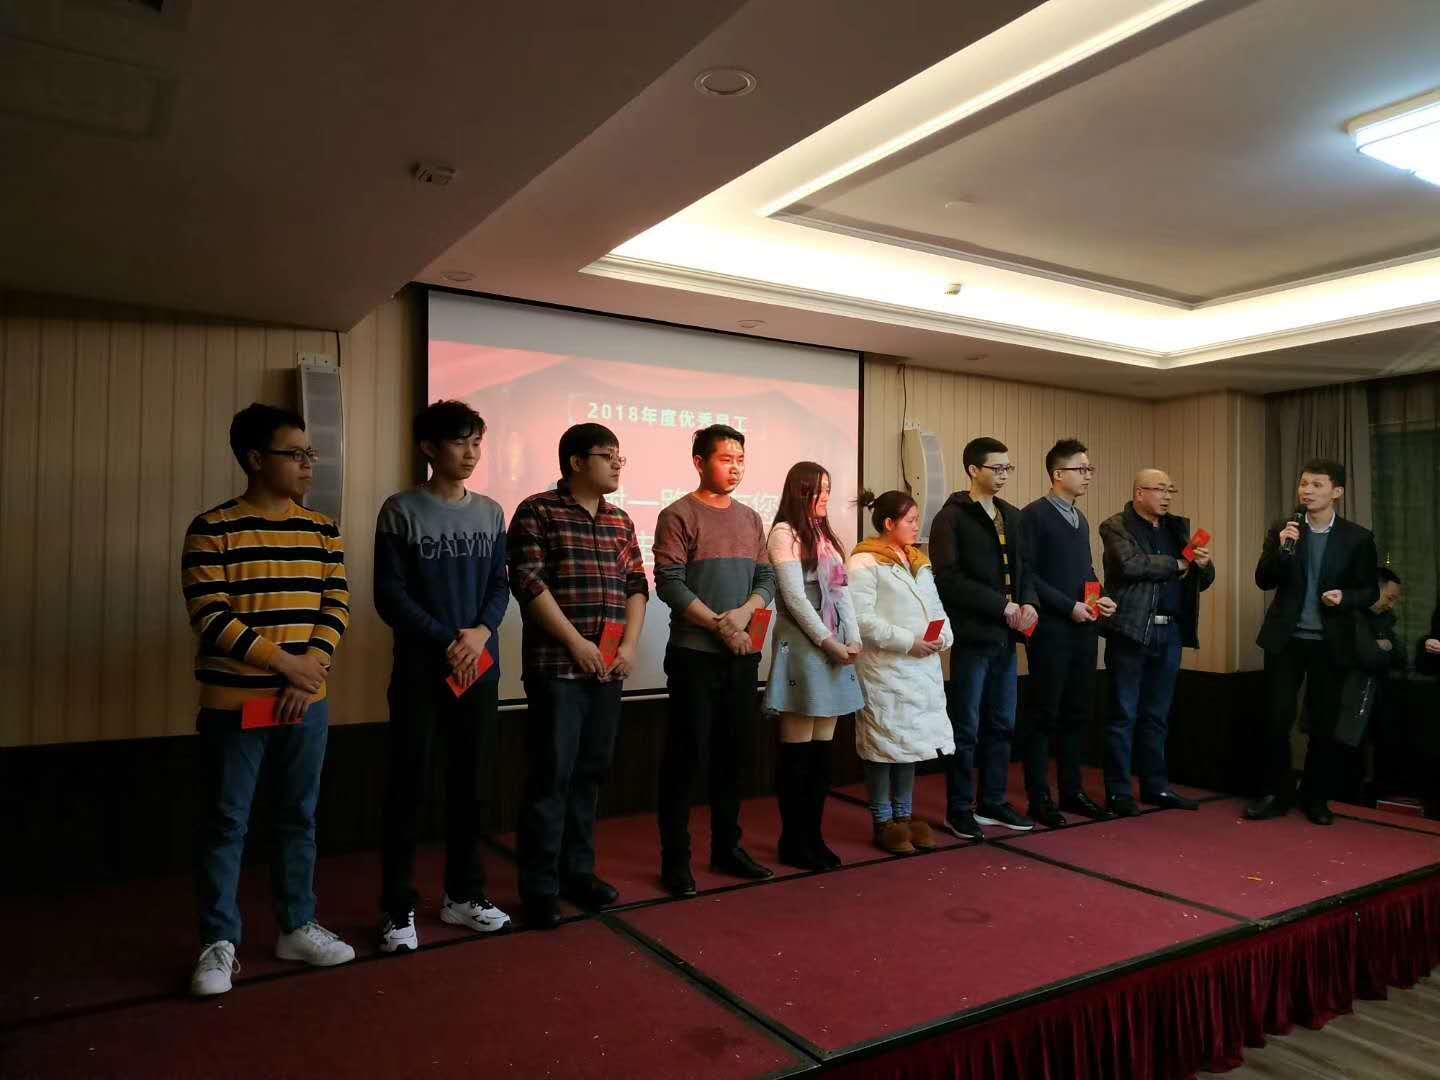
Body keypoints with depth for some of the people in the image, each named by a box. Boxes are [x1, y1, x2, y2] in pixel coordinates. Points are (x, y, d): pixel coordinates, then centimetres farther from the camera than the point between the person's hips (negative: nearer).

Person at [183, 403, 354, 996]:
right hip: (233, 703, -4)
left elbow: (335, 607, 2)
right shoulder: (212, 529, -7)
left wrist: (310, 674, -11)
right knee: (225, 822, 5)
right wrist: (285, 662, -16)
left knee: (299, 816, 13)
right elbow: (210, 617, -13)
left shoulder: (322, 530, 6)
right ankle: (219, 942, 19)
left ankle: (297, 926, 27)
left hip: (306, 703, 4)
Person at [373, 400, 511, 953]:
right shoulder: (400, 510, -4)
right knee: (408, 786, 1)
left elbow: (500, 585, 7)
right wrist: (446, 642, -13)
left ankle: (463, 894, 24)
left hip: (481, 668, 4)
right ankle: (398, 907, 13)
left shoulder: (490, 512, 8)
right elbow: (389, 595, -7)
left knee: (470, 783, 11)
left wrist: (481, 632, -12)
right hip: (420, 667, -4)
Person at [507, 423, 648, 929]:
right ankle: (539, 886, 9)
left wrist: (629, 645, -1)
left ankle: (578, 871, 24)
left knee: (590, 772, 12)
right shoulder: (537, 512, -4)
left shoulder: (621, 522, 14)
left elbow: (636, 586, 13)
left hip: (608, 669, 6)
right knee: (552, 774, -3)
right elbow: (528, 583, -11)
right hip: (556, 666, -6)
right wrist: (576, 642, -14)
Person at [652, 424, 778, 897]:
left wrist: (744, 614, -11)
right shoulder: (678, 515, -5)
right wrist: (720, 626, -15)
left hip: (743, 654, 6)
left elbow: (767, 578, 9)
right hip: (694, 653, -6)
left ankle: (727, 847, 25)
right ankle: (675, 858, 10)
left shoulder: (751, 519, 13)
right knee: (685, 755, 0)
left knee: (731, 753, 13)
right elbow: (669, 583, -13)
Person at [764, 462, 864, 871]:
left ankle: (813, 835, 17)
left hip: (835, 649, 8)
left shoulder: (826, 536, 20)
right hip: (802, 649, -8)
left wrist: (854, 638, 0)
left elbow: (842, 590, 13)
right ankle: (793, 842, 8)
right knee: (797, 754, -2)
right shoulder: (783, 533, -5)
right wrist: (829, 643, -13)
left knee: (822, 752, 9)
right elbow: (794, 597, -12)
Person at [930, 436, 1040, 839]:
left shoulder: (1012, 516, 14)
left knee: (1002, 725, 13)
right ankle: (959, 809, 12)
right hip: (972, 635, -7)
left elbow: (1023, 567, 17)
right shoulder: (952, 517, -8)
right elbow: (949, 579, -16)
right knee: (966, 728, 1)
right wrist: (1001, 605, -16)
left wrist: (1029, 602, -3)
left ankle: (992, 803, 25)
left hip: (1005, 636, 7)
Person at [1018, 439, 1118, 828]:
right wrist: (1069, 606, -15)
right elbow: (1026, 575, -15)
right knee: (1043, 714, 0)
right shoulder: (1034, 515, -9)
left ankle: (1072, 790, 22)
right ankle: (1039, 797, 8)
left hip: (1083, 628, 8)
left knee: (1076, 713, 12)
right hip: (1051, 629, -8)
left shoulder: (1080, 519, 16)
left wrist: (1098, 599, 3)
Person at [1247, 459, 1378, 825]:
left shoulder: (1358, 537, -1)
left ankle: (1315, 796, 21)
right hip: (1286, 638, 1)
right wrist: (1281, 548, -18)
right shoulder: (1281, 530, 2)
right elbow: (1264, 581, -3)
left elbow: (1370, 590, 4)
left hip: (1331, 643, 0)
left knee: (1323, 722, 7)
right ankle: (1274, 793, 11)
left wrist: (1345, 598, -17)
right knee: (1276, 718, 0)